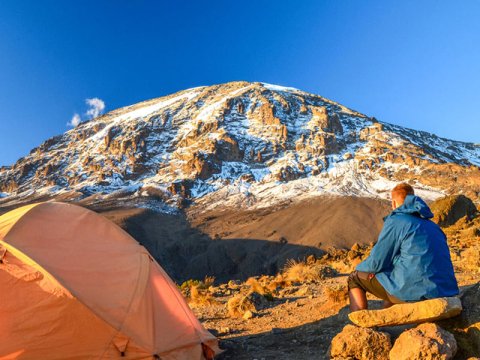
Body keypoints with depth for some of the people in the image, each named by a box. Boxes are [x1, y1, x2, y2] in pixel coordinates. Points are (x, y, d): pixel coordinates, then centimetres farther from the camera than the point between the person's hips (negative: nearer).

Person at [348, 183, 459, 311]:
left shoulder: (396, 221, -6)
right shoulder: (432, 225, 17)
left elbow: (376, 262, -7)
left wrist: (359, 268, 14)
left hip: (415, 293, -8)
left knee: (355, 279, 8)